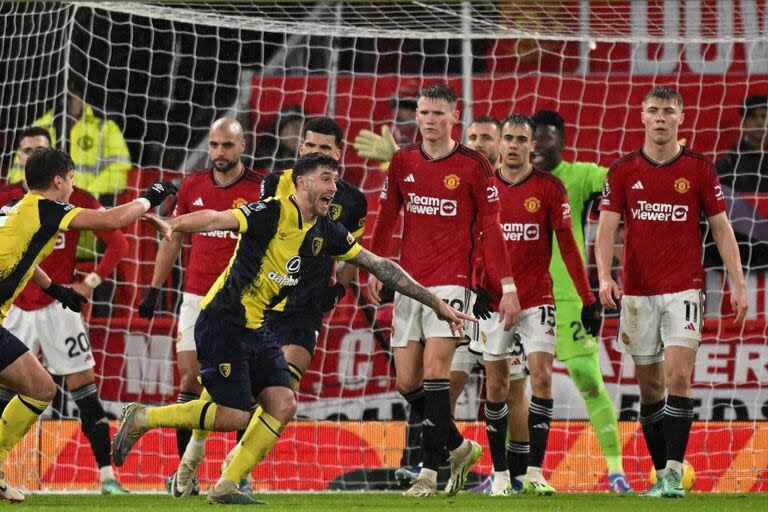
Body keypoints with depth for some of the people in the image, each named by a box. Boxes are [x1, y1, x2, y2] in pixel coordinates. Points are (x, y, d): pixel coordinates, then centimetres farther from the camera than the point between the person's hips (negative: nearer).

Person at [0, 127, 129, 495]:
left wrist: (92, 281, -8)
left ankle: (107, 475, -2)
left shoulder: (74, 199, -2)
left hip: (59, 306, -2)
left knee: (84, 387, -4)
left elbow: (117, 242, 1)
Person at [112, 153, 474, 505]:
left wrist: (436, 303, 11)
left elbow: (380, 266, 11)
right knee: (235, 415, -10)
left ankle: (226, 487, 4)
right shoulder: (273, 213, -16)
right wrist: (174, 225, -49)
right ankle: (142, 418, 6)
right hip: (223, 323, -8)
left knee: (282, 406, -5)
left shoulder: (326, 232, 6)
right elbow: (217, 219, -29)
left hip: (257, 329, 8)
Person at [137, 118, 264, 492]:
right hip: (196, 299, 3)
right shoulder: (192, 185, 6)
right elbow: (173, 239, 16)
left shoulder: (259, 189, -5)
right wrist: (154, 288, 13)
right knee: (189, 382, -2)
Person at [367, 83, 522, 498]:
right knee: (407, 381, 2)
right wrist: (374, 268, 8)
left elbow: (490, 229, -3)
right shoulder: (403, 161, 8)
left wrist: (508, 286, -7)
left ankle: (429, 471, -12)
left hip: (451, 282, -5)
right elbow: (386, 219, 17)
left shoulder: (473, 165, -3)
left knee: (434, 369, -15)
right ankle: (459, 448, 22)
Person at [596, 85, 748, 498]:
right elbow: (606, 228, 0)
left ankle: (674, 471, -14)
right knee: (650, 387, 6)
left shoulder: (699, 169, 2)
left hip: (684, 288, -2)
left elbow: (721, 228, 4)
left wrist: (738, 285, -2)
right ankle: (662, 474, 14)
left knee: (678, 376, -15)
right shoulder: (623, 170, 4)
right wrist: (604, 276, -16)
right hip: (638, 291, 2)